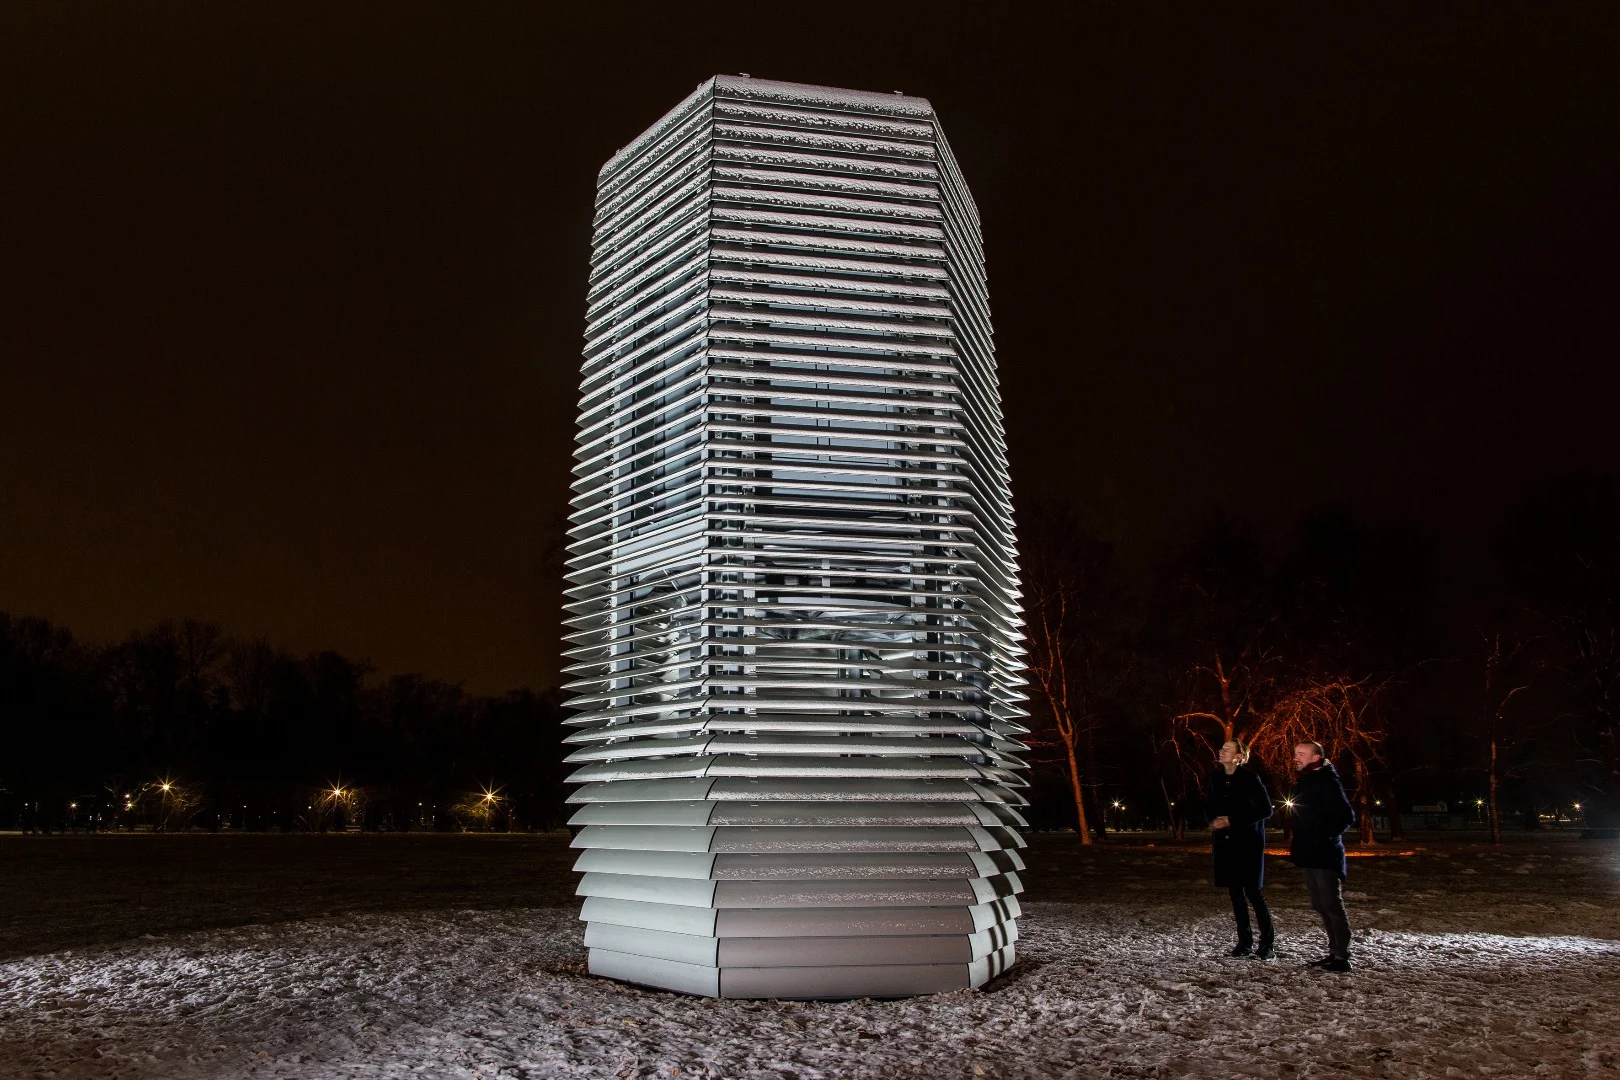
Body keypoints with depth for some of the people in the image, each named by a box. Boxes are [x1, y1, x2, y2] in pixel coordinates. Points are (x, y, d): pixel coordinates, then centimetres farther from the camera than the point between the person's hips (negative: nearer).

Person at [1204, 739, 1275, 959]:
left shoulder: (1250, 779, -11)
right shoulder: (1215, 778, 4)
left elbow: (1265, 809, -11)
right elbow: (1208, 806, 17)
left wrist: (1233, 821, -14)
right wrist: (1213, 821, -4)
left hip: (1247, 842, -5)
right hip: (1225, 842, 5)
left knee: (1254, 892, -5)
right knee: (1235, 891, 8)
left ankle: (1267, 943, 4)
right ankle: (1245, 941, 16)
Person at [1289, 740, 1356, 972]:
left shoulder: (1327, 782, -13)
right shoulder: (1304, 782, 15)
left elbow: (1347, 816, -18)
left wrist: (1326, 836, -16)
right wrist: (1299, 847, 15)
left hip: (1325, 855, -10)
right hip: (1309, 855, 10)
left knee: (1332, 905, -7)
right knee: (1321, 906, 13)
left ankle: (1342, 957, -3)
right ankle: (1334, 952, 20)